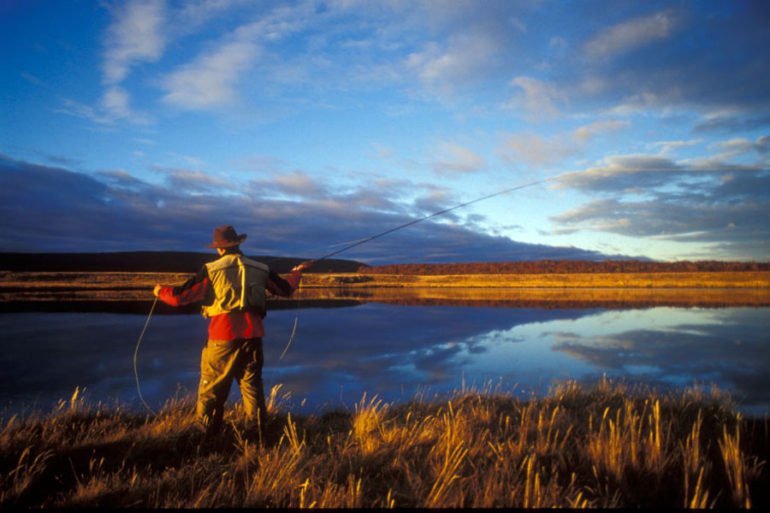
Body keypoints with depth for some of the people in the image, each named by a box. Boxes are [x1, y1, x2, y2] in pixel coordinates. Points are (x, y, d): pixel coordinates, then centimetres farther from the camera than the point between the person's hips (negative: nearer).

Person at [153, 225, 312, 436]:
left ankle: (206, 431, 11)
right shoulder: (260, 269, 9)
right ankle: (259, 428, 20)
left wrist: (160, 291, 21)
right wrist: (298, 271, 40)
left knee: (211, 387, 7)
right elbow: (286, 289, 21)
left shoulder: (211, 270, -2)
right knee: (252, 383, 15)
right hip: (253, 335, 4)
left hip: (223, 337, -4)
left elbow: (179, 297, -1)